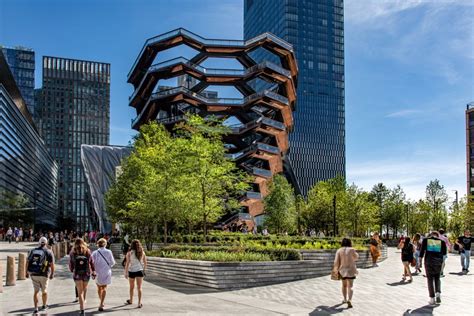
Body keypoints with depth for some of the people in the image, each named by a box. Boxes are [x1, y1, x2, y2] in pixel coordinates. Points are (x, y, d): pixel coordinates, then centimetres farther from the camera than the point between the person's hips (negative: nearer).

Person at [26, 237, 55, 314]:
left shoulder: (33, 251, 6)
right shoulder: (48, 252, -5)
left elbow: (27, 262, 7)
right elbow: (52, 264, -7)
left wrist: (27, 272, 17)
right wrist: (52, 274, 6)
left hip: (33, 274, 3)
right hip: (43, 275, -3)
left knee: (36, 291, 12)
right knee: (44, 291, 16)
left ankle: (36, 309, 5)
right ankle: (44, 306, 33)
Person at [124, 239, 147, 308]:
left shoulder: (129, 253, -8)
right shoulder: (142, 252, 0)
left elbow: (127, 263, -11)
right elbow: (145, 263, 6)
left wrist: (126, 272, -6)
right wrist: (144, 269, 21)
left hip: (131, 271, -1)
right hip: (140, 271, 1)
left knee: (132, 287, 17)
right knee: (139, 287, 2)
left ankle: (131, 301, 35)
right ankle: (139, 303, -5)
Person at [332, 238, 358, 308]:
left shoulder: (339, 250, -3)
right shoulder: (351, 250, -8)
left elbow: (336, 261, -5)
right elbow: (356, 257, 10)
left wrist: (336, 269, 5)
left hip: (342, 270, 3)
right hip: (350, 270, -3)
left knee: (344, 285, 22)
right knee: (350, 286, -5)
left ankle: (345, 299, 32)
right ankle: (349, 300, -24)